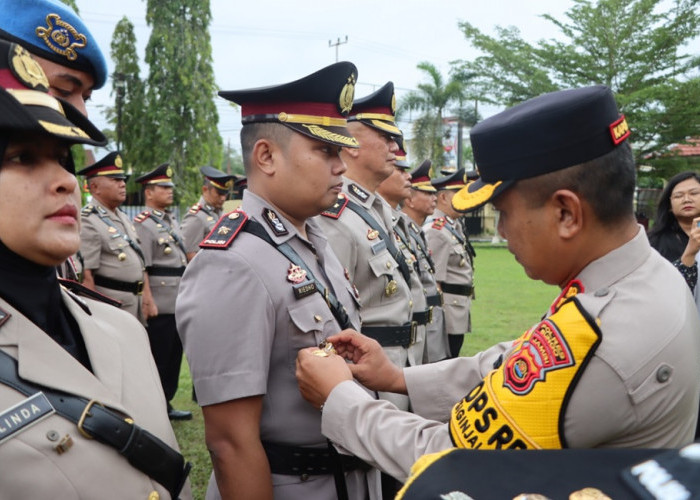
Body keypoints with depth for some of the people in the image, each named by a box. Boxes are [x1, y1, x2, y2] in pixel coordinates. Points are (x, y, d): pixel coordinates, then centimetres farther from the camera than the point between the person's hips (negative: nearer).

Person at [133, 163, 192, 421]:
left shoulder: (172, 220, 16)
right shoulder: (143, 224, -11)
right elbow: (141, 268, -16)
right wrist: (148, 303, -19)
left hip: (178, 302, 9)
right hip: (160, 304, -9)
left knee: (174, 355, 15)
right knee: (157, 358, 1)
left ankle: (165, 404, 27)